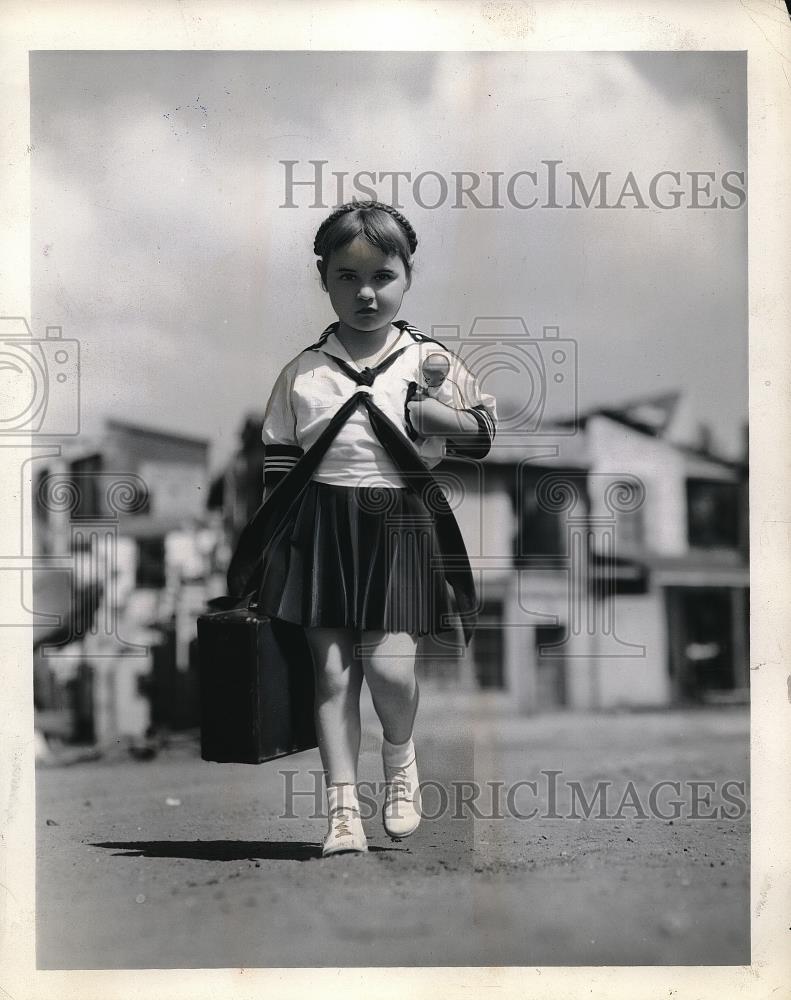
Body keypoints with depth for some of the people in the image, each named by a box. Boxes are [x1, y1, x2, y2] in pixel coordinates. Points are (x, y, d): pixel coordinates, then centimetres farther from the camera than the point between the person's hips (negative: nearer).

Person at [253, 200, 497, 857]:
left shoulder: (430, 361, 4)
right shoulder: (303, 372, 6)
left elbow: (486, 434, 9)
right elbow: (279, 463, 10)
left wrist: (434, 414, -10)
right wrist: (275, 541, 4)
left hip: (400, 524, -1)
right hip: (323, 525, 1)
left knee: (389, 666, -12)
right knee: (332, 670, 0)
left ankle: (401, 755, 21)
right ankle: (343, 808, 8)